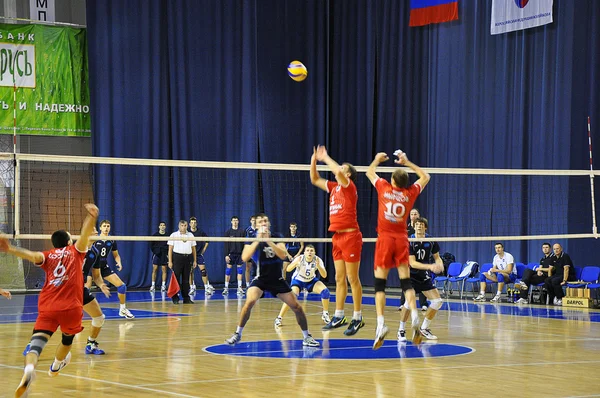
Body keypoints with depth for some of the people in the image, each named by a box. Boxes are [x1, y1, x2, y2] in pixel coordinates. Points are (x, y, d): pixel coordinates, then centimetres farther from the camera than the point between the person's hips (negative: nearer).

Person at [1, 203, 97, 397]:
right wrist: (91, 217, -23)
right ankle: (56, 366, 55)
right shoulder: (75, 251, 11)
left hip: (47, 308, 0)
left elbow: (33, 255, -11)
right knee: (68, 338, 30)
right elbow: (84, 234, -8)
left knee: (37, 342, -16)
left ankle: (29, 369, -47)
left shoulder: (48, 255, 12)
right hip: (71, 308, 0)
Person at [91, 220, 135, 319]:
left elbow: (116, 255, 14)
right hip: (93, 267, -4)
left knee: (121, 285, -4)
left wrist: (119, 262, -6)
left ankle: (123, 309, 13)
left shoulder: (112, 241, 3)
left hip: (104, 267, 4)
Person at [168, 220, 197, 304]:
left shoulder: (190, 235, 12)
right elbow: (170, 249, 0)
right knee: (176, 278, -5)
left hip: (188, 257, 3)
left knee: (186, 279, 5)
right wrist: (170, 261, -7)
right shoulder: (174, 235, 2)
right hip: (177, 257, -3)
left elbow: (193, 248, 14)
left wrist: (194, 261, 9)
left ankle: (186, 298, 9)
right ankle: (175, 298, -1)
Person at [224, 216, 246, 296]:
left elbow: (244, 244, 6)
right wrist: (226, 255, -6)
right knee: (228, 270, -3)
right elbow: (226, 244, 1)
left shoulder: (242, 231, 4)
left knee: (240, 270, 2)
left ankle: (239, 287, 7)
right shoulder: (228, 232, 2)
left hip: (240, 253, 1)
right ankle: (226, 288, 0)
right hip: (231, 253, -1)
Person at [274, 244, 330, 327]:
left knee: (325, 291, -19)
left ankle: (325, 315, 1)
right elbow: (288, 269, -34)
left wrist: (318, 266, -43)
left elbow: (324, 275, -26)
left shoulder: (317, 260, -21)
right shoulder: (300, 258, -26)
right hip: (298, 280, -2)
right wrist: (295, 263, -53)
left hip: (311, 281, 3)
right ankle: (279, 318, -16)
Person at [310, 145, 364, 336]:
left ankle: (357, 318, -2)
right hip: (337, 236, 8)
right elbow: (315, 180, 23)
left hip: (350, 236, -8)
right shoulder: (334, 187, 15)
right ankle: (338, 316, 14)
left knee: (352, 279, -5)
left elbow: (338, 172, -26)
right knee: (340, 279, 10)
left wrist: (325, 157, -12)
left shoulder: (349, 186, -7)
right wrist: (314, 159, 12)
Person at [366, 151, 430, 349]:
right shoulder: (410, 193, 3)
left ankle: (381, 323, -14)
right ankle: (414, 316, -17)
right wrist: (407, 162, 25)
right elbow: (425, 177, 23)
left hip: (385, 238, -2)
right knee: (406, 281, 3)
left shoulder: (384, 188, 0)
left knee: (380, 283, -1)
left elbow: (369, 172, 20)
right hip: (402, 239, 2)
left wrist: (377, 160, 37)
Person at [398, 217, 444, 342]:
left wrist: (440, 265, -17)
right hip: (411, 275, -5)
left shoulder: (431, 241, -4)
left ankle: (424, 328, 16)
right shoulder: (409, 242, -17)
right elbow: (412, 263, -23)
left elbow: (437, 257, 7)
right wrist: (429, 266, -34)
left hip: (425, 276, 5)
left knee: (438, 301, -1)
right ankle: (401, 331, -8)